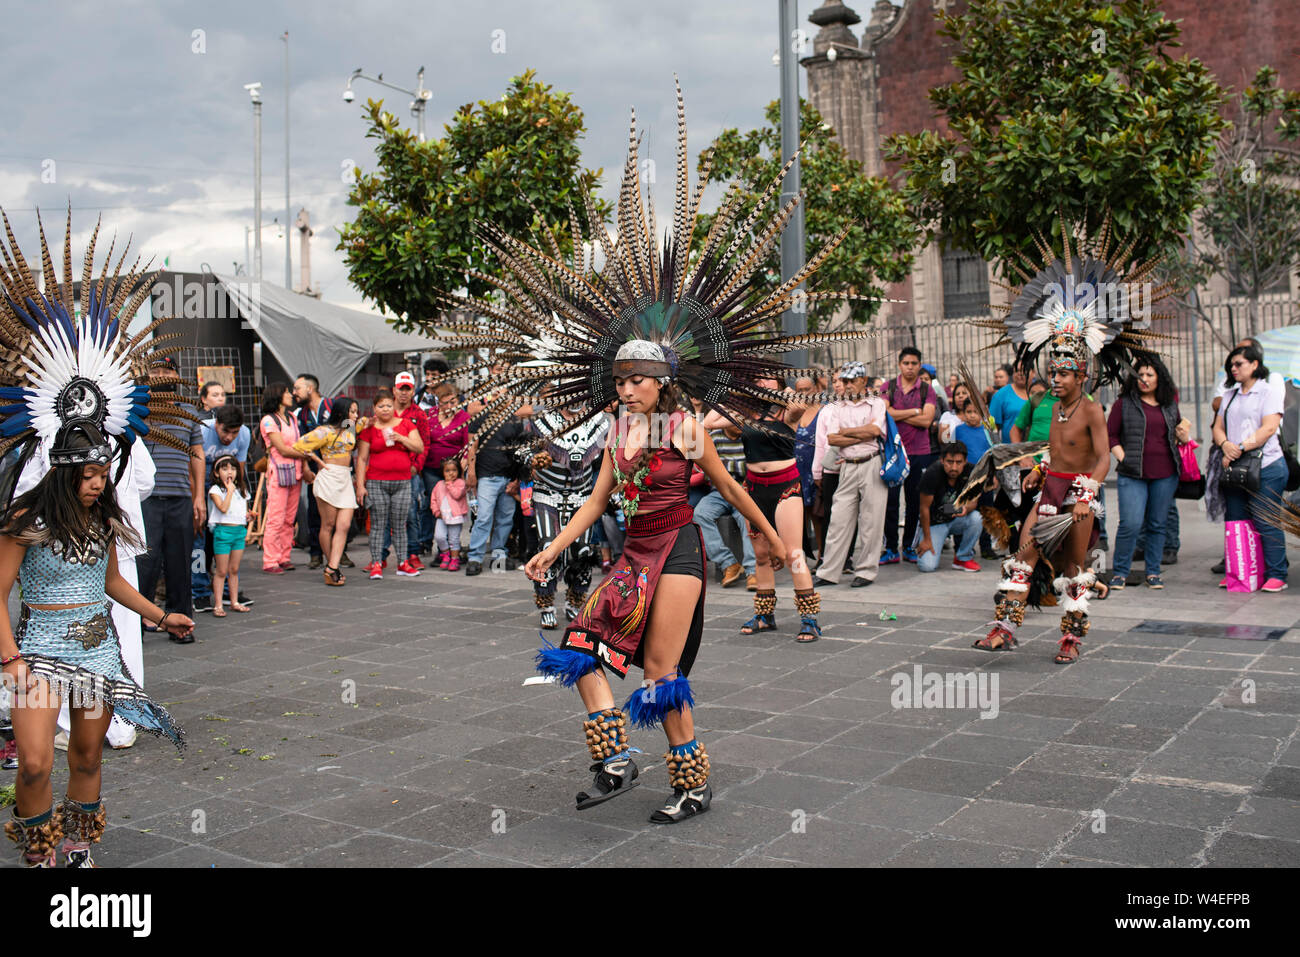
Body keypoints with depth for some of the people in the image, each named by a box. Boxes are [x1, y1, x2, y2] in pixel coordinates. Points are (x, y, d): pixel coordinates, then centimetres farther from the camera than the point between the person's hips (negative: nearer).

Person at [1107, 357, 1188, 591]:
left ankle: (1153, 572, 19)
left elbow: (1177, 435, 25)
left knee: (1158, 524, 8)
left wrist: (1184, 437, 3)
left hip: (1165, 474, 4)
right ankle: (1119, 572, 4)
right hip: (1133, 474, -3)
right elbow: (1110, 435, 4)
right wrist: (1123, 458, -7)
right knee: (1131, 524, -11)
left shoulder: (1170, 405, 13)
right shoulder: (1124, 403, 3)